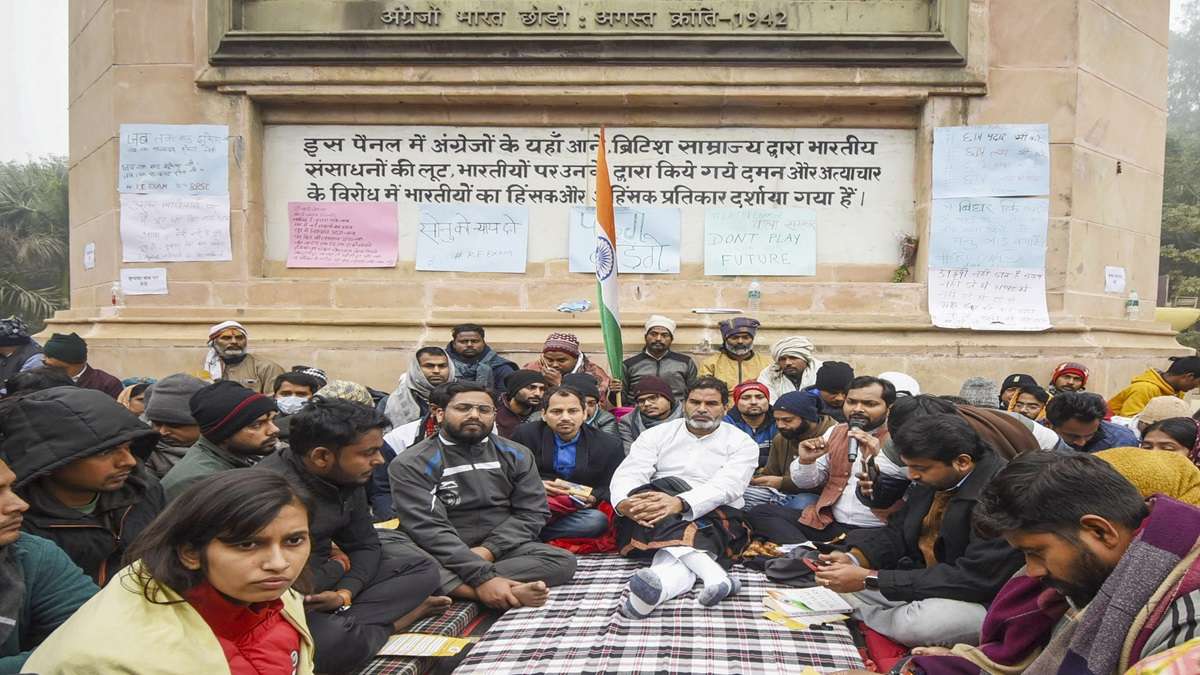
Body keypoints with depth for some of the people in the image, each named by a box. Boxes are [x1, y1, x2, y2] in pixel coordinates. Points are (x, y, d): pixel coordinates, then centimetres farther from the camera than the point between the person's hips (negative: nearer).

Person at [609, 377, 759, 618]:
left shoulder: (742, 443, 5)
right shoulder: (657, 435, 12)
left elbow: (726, 486, -14)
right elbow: (628, 473, -2)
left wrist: (679, 503, -33)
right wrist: (624, 503, -29)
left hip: (715, 518, -1)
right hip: (657, 514, 1)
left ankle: (660, 584, -63)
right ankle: (712, 571, -51)